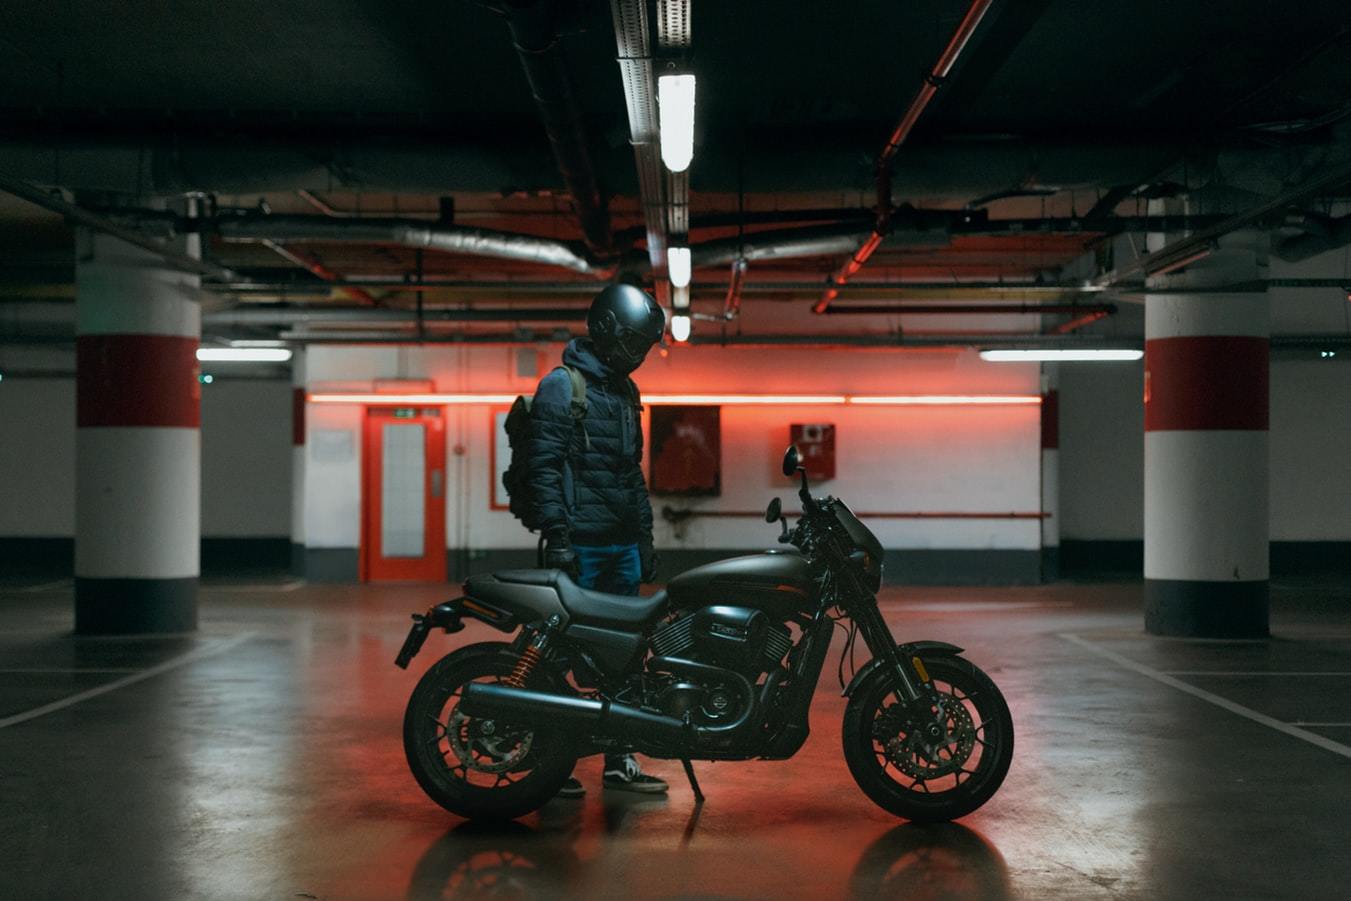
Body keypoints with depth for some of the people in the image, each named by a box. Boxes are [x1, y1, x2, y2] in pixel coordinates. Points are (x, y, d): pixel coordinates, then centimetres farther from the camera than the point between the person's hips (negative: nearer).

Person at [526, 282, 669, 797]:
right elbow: (545, 466, -13)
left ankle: (619, 760, 14)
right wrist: (556, 537, -19)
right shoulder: (561, 386, -7)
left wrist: (645, 537, 21)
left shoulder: (624, 391, 19)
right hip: (581, 544, -8)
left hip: (623, 544, 8)